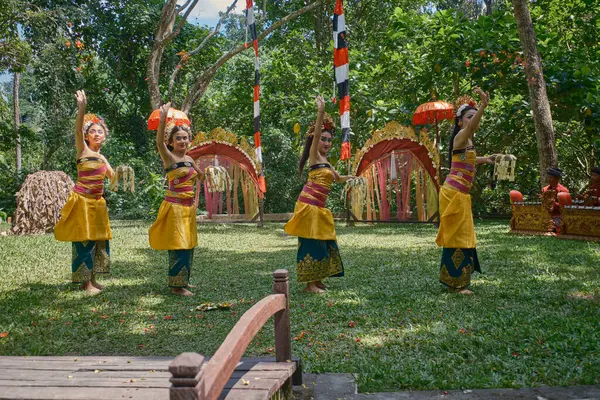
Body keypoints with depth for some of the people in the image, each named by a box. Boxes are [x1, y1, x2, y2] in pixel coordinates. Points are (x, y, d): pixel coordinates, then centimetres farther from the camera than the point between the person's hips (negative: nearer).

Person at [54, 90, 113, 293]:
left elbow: (113, 176, 25)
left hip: (97, 202, 7)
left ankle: (92, 279, 19)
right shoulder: (83, 149, -5)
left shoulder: (102, 157, 12)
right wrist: (81, 108, -36)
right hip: (82, 200, -7)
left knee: (98, 240, 9)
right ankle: (86, 283, 1)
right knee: (84, 241, -6)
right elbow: (77, 130, -23)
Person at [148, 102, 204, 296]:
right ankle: (176, 286, 2)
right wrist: (163, 118, -41)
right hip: (175, 206, -7)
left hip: (189, 207, 7)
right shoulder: (169, 157, -8)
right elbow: (159, 142, -30)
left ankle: (183, 280, 27)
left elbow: (200, 175, 31)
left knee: (188, 245, 14)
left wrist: (206, 173, 10)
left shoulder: (189, 159, 11)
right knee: (179, 246, -7)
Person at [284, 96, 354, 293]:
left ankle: (317, 280, 20)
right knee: (312, 242, -8)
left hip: (319, 207, 9)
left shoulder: (325, 162, 22)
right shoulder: (314, 156, -1)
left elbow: (338, 178, 42)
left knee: (323, 242, 11)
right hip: (309, 204, -9)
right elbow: (315, 134, -18)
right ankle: (310, 283, -3)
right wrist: (321, 112, -27)